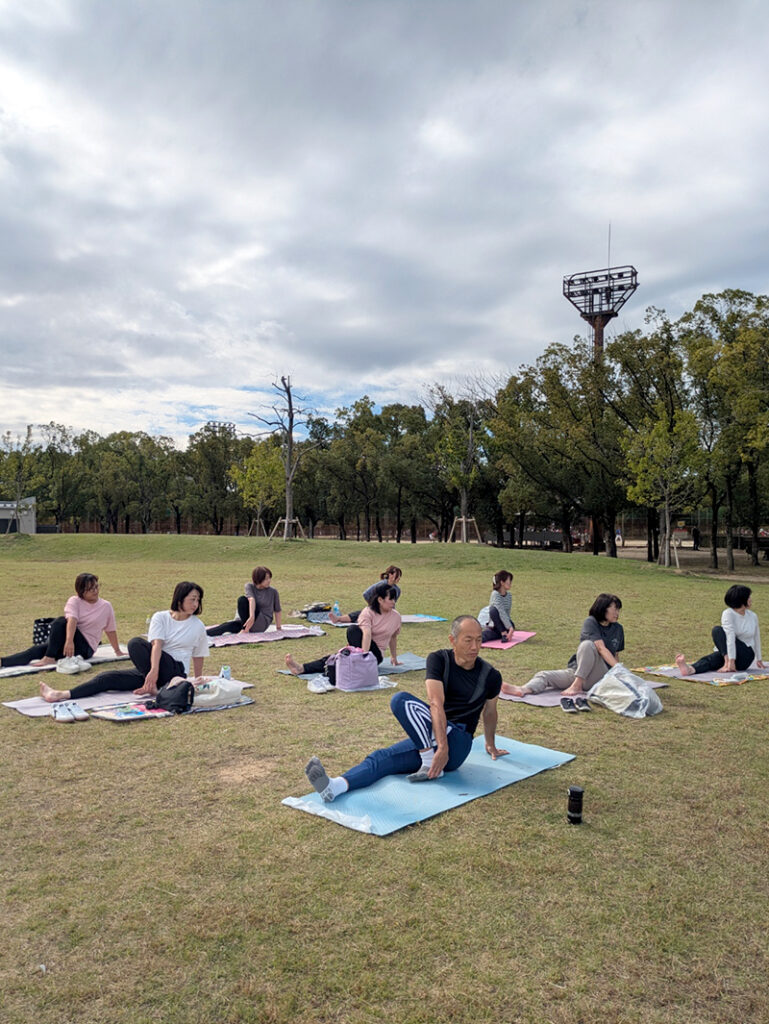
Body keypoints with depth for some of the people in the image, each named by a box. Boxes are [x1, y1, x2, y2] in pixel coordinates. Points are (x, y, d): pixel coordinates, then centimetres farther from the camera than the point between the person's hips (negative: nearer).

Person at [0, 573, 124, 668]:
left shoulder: (106, 607, 3)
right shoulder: (74, 601, 0)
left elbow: (111, 630, 14)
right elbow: (72, 620, -20)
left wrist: (117, 651, 17)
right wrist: (69, 641, -37)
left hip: (85, 648, -2)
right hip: (69, 639, 2)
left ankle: (50, 658, -33)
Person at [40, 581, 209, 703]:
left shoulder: (198, 626, 4)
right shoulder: (160, 617, 4)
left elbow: (198, 657, 11)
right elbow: (157, 644, -12)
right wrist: (154, 670, -28)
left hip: (176, 671, -3)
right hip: (150, 667, 3)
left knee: (137, 642, -26)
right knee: (108, 677, -19)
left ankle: (151, 686, -28)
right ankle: (63, 695, -29)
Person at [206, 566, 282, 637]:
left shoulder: (273, 592, -2)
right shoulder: (249, 586, -1)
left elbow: (277, 611, 6)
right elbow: (251, 599, -21)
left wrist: (279, 628, -1)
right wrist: (251, 616, -39)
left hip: (262, 623, -3)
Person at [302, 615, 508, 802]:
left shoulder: (490, 675, -3)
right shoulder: (439, 660, -3)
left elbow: (489, 711, 17)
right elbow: (436, 704, -16)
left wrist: (491, 745, 31)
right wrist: (442, 747, -29)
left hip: (458, 743, -3)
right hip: (426, 736, 3)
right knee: (381, 758, -25)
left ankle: (431, 764, -26)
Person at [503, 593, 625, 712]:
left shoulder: (618, 629, 12)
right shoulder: (591, 622, -1)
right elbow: (601, 649, -13)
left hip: (599, 677, 0)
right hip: (576, 669, 0)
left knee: (588, 645, -30)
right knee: (544, 675, -24)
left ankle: (577, 685, -33)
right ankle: (522, 690, -52)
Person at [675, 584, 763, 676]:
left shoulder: (753, 616, 5)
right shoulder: (728, 613, -10)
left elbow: (756, 638, 18)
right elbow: (730, 637, -21)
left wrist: (759, 659, 24)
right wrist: (731, 661, -30)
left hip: (746, 656, 1)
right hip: (725, 652, -1)